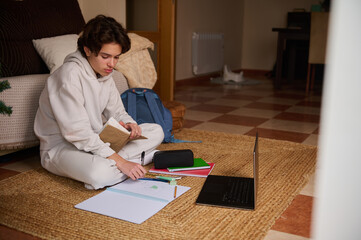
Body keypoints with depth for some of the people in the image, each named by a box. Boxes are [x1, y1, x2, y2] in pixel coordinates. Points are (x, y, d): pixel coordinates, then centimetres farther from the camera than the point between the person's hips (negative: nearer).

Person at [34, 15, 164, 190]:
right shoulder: (70, 74, -23)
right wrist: (120, 162, -32)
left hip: (94, 138, 8)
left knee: (156, 132, -1)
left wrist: (129, 123, -12)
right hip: (61, 146, -8)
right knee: (101, 173, -41)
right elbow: (77, 132, -28)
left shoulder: (104, 74, 3)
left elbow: (116, 111, 14)